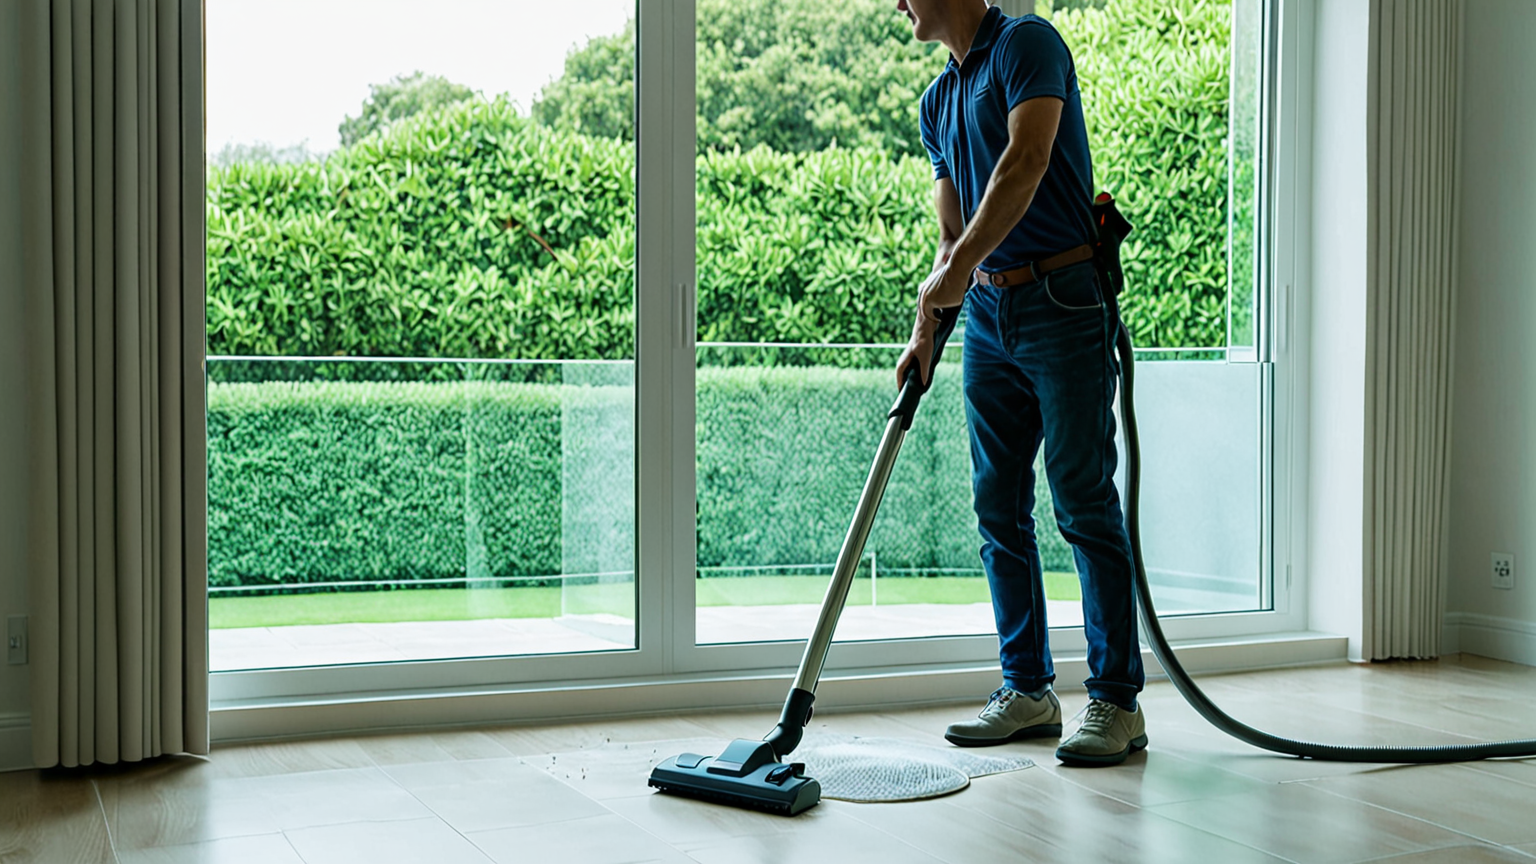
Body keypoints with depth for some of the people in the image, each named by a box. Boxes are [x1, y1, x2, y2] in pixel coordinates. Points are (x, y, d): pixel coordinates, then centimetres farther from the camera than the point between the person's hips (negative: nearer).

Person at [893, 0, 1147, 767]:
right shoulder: (937, 100, 18)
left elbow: (1026, 163, -21)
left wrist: (959, 267, -23)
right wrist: (924, 333, 7)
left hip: (1064, 302, -8)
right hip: (987, 312, 8)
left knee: (1084, 503, -6)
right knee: (999, 509, 8)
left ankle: (1116, 700, 1)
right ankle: (1026, 690, 17)